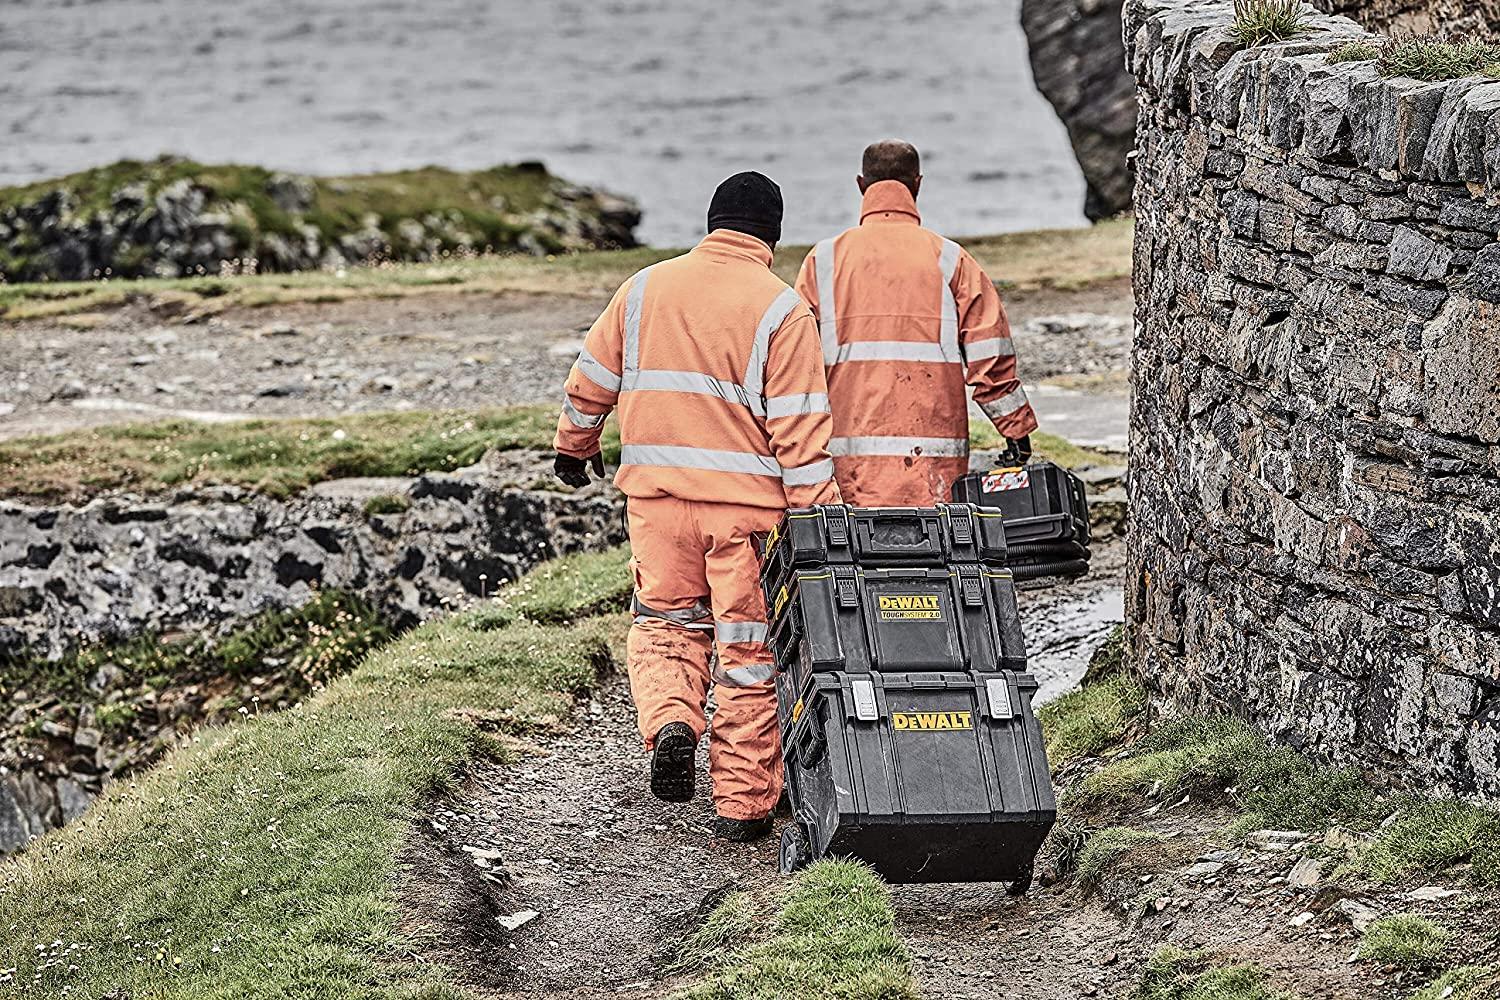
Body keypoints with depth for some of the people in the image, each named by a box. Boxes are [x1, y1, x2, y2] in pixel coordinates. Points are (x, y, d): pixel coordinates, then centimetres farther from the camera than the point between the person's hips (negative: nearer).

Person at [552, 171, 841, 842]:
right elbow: (801, 428, -10)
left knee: (666, 619, 20)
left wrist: (574, 446, 32)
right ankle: (742, 801, 11)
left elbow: (591, 379, 15)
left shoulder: (645, 288, 5)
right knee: (748, 643, 7)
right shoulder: (782, 310, -6)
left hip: (655, 493, 3)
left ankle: (669, 722, -9)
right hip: (748, 499, -3)